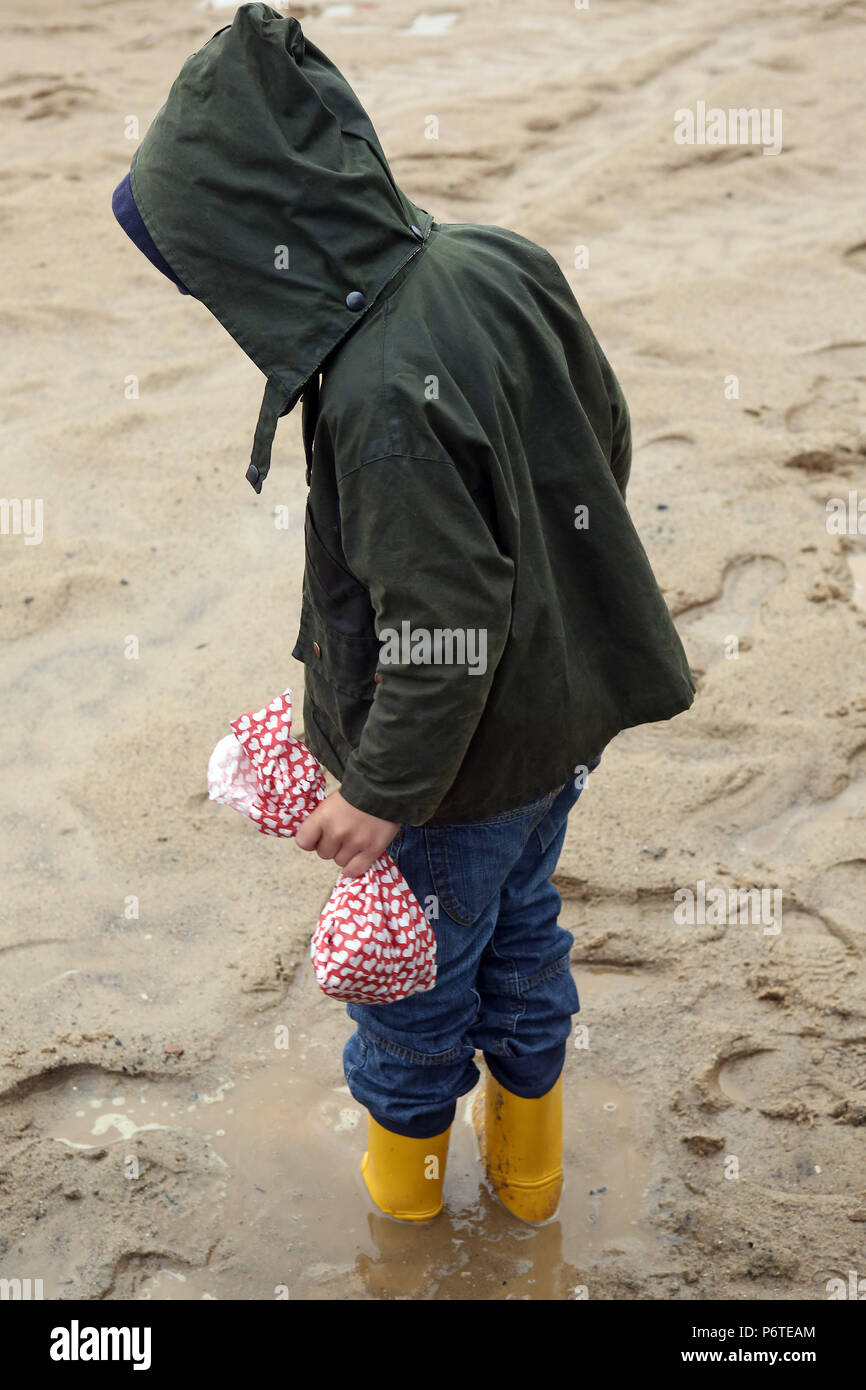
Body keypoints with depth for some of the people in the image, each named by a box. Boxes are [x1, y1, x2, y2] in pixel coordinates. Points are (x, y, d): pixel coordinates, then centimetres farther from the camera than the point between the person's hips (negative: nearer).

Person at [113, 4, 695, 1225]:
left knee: (417, 962, 19)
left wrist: (385, 793, -16)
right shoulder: (502, 263, -10)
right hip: (559, 711, 8)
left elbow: (443, 634, -30)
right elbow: (606, 435, 3)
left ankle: (406, 1159, 46)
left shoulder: (380, 399, -34)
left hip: (457, 764, -8)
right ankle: (527, 1155, 50)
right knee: (524, 932, 27)